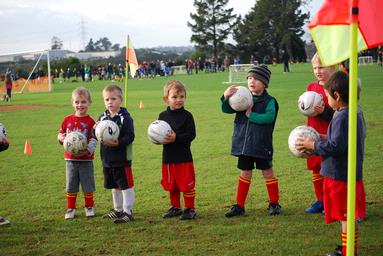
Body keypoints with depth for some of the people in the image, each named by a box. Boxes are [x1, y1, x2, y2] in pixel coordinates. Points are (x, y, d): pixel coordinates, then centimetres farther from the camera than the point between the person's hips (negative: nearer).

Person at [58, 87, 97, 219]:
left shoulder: (90, 122, -8)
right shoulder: (67, 120, 3)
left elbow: (93, 140, -11)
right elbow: (60, 134, 12)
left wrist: (88, 150, -28)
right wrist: (62, 138, -11)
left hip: (86, 159, -3)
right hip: (70, 158, 3)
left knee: (88, 185, 6)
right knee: (71, 186, 9)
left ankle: (89, 207, 24)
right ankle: (71, 208, 21)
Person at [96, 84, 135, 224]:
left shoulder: (125, 117, -12)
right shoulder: (103, 117, 8)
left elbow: (130, 136, -19)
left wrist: (119, 142, -33)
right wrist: (95, 130, -11)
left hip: (122, 160, -7)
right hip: (107, 160, 7)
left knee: (126, 186, -1)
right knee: (114, 186, 19)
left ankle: (127, 212, 6)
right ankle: (118, 210, 33)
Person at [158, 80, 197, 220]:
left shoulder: (187, 115, -8)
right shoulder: (163, 116, 5)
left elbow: (191, 134, -14)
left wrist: (176, 138, -24)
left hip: (184, 157, -4)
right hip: (168, 157, 5)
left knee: (186, 184, 0)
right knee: (171, 185, 14)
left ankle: (190, 209, 13)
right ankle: (175, 207, 29)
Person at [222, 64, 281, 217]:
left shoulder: (269, 101, -9)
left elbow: (269, 117, -25)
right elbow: (226, 110, -2)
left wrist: (251, 115, -20)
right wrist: (226, 97, -21)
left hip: (262, 145, -4)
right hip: (243, 144, 4)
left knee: (268, 172, 8)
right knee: (245, 173, 13)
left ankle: (274, 203, 22)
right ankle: (239, 206, 19)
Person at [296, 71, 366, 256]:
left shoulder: (342, 117, -22)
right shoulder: (356, 113, 9)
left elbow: (335, 147, -25)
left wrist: (313, 145, -13)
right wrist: (324, 139, 14)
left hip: (340, 176, -10)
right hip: (351, 173, 10)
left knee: (346, 217, -1)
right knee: (346, 216, 19)